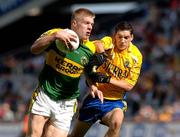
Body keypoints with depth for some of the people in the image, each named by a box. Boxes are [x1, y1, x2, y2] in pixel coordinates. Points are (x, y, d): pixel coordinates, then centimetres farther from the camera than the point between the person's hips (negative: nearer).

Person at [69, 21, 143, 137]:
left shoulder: (136, 56, -6)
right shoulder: (109, 42, -10)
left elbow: (129, 85, -7)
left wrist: (107, 79, -22)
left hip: (115, 101, -1)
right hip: (95, 96, 1)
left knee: (117, 121, -34)